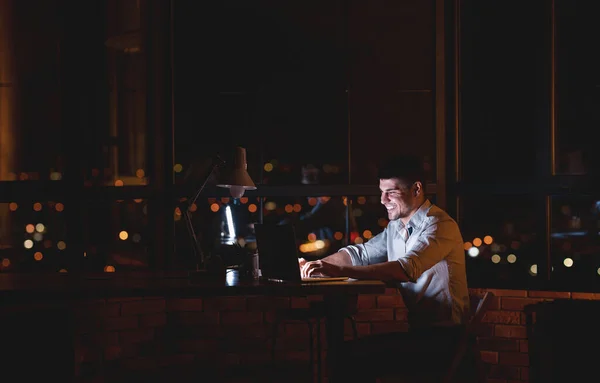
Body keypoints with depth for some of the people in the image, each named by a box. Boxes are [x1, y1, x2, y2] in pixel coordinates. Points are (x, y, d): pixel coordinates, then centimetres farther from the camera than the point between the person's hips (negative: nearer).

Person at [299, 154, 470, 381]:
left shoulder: (439, 225, -15)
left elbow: (407, 269, -30)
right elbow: (360, 253, 15)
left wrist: (340, 271, -37)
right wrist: (314, 265, -5)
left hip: (441, 334, -8)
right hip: (414, 328, 8)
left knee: (358, 357, -22)